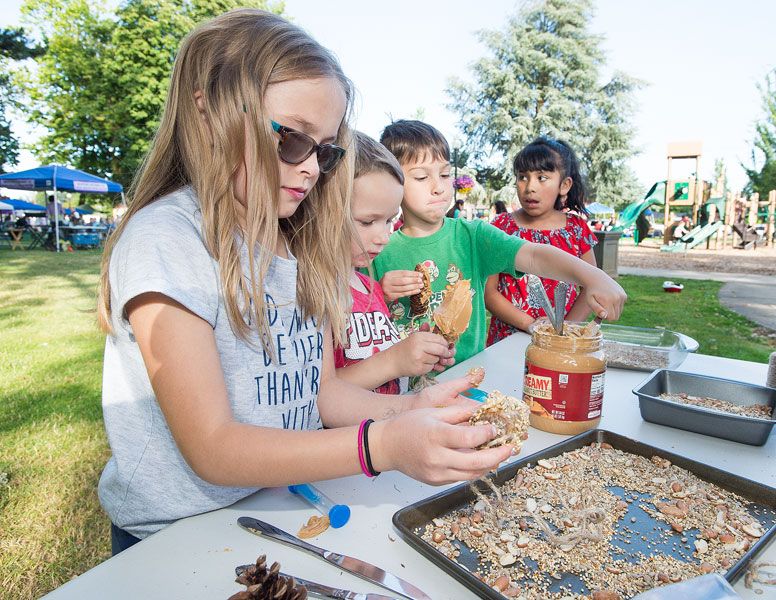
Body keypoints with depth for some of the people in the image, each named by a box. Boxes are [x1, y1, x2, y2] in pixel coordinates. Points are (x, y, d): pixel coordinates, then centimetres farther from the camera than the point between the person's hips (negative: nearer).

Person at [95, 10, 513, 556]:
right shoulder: (164, 239, -18)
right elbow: (211, 449, -20)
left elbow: (319, 387, 2)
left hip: (287, 506, 5)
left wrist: (413, 408, -14)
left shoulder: (304, 244, 3)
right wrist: (382, 445, -31)